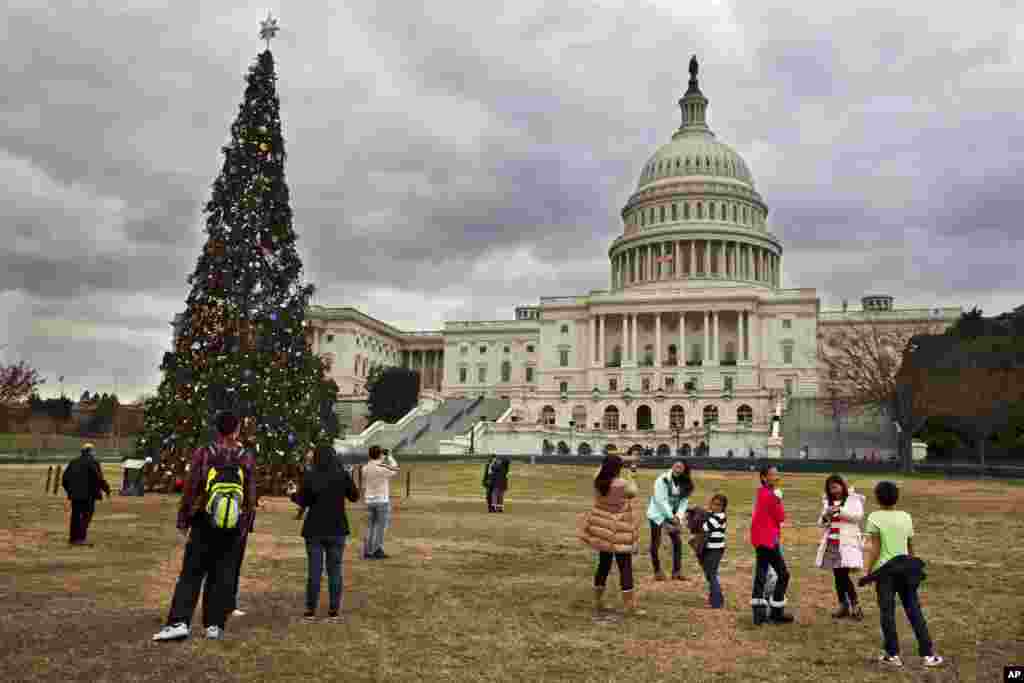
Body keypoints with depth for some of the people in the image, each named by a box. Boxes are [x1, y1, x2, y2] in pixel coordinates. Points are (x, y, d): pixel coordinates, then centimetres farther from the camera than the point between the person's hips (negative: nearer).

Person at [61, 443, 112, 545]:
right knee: (86, 515, -3)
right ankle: (80, 538, -10)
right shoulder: (92, 463, -7)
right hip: (88, 494, -6)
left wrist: (69, 490, 27)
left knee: (75, 516, 14)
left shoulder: (73, 462, 13)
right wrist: (107, 490, -3)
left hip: (74, 494, 6)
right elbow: (99, 479, -13)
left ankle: (73, 538, 20)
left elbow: (64, 479, 16)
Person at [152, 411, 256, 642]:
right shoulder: (246, 459, -3)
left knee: (191, 574, 4)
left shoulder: (203, 454, -7)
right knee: (222, 577, 9)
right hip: (233, 530, 1)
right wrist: (244, 521, 14)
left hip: (203, 526, -1)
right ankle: (214, 625, 12)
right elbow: (251, 497, 1)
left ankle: (179, 622, -5)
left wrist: (183, 521, 4)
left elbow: (190, 490, -5)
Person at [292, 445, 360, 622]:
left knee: (314, 570, 7)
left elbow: (302, 501, -6)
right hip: (337, 529, 1)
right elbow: (355, 496, 8)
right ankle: (334, 611, 9)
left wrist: (294, 495, 14)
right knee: (334, 569, 7)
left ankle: (310, 611, 11)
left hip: (315, 529, -1)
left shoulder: (310, 476, -7)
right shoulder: (343, 475, -3)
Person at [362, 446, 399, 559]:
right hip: (382, 500, -5)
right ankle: (378, 551, 3)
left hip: (370, 500, 6)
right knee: (380, 526, 2)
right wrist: (389, 456, 9)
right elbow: (395, 470, 4)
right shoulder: (383, 468, -15)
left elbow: (364, 486, 10)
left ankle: (367, 551, 12)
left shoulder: (365, 469, 3)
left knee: (370, 526, 12)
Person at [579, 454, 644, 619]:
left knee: (603, 565, 17)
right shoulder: (622, 484, -20)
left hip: (602, 529, 7)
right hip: (618, 532, -7)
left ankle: (598, 603, 26)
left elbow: (605, 464, 16)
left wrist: (626, 459, 21)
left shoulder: (598, 480, -3)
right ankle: (630, 607, 7)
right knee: (625, 568, 2)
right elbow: (633, 492, 1)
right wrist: (630, 478, 17)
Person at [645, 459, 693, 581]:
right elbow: (660, 500, -21)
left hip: (673, 515, 5)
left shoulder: (685, 484, -1)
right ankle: (657, 571, 14)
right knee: (656, 543, 0)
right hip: (658, 514, -5)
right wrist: (671, 516, -21)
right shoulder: (662, 479, -19)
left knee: (678, 541, 2)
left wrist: (678, 516, -16)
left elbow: (684, 501, -1)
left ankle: (677, 572, 10)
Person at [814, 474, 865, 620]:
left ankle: (855, 605, 3)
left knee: (843, 574, -11)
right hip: (831, 543, 5)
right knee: (837, 575, 7)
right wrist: (825, 517, -8)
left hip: (847, 542, -5)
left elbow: (859, 516, -14)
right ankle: (843, 605, 16)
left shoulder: (853, 499, 1)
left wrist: (840, 510, -22)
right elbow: (821, 523, 14)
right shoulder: (827, 501, 13)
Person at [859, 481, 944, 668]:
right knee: (914, 611, 10)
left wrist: (869, 571, -7)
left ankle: (893, 655, 10)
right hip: (904, 568, 4)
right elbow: (911, 546, 10)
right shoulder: (906, 517, 5)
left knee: (887, 612, 4)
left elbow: (875, 549, -12)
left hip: (885, 570, -4)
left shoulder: (875, 517, -9)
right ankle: (928, 654, 12)